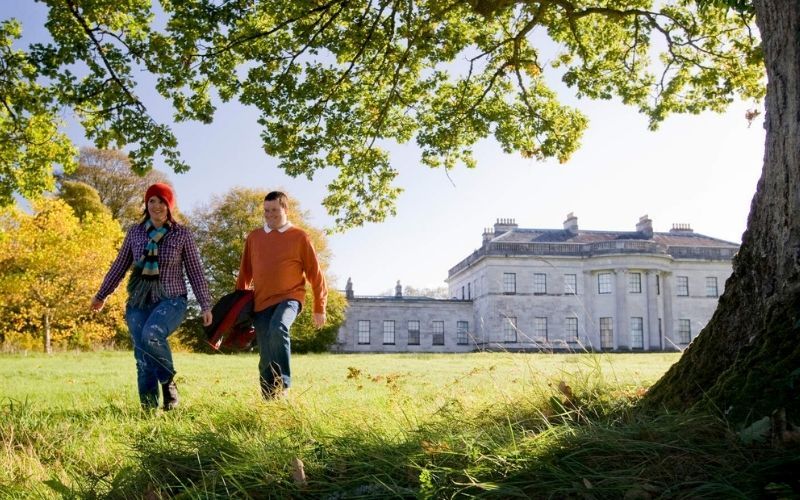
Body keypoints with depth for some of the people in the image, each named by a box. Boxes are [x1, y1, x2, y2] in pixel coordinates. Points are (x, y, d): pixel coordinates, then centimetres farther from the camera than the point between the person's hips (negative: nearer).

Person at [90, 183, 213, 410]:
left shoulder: (182, 234, -1)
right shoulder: (135, 232, 6)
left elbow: (195, 272, 2)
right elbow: (119, 265, 16)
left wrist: (205, 305, -1)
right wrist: (102, 294, 20)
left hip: (171, 300, -3)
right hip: (139, 301, 3)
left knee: (151, 334, -31)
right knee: (143, 358, -2)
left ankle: (168, 381, -7)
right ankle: (149, 408, 8)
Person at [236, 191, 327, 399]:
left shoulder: (299, 237, 1)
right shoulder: (253, 237, 11)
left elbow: (315, 273, 3)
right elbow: (245, 273, 17)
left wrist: (319, 308, 3)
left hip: (289, 298, -4)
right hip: (261, 302, 4)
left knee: (278, 329, -34)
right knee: (266, 358, 2)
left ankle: (283, 385, -25)